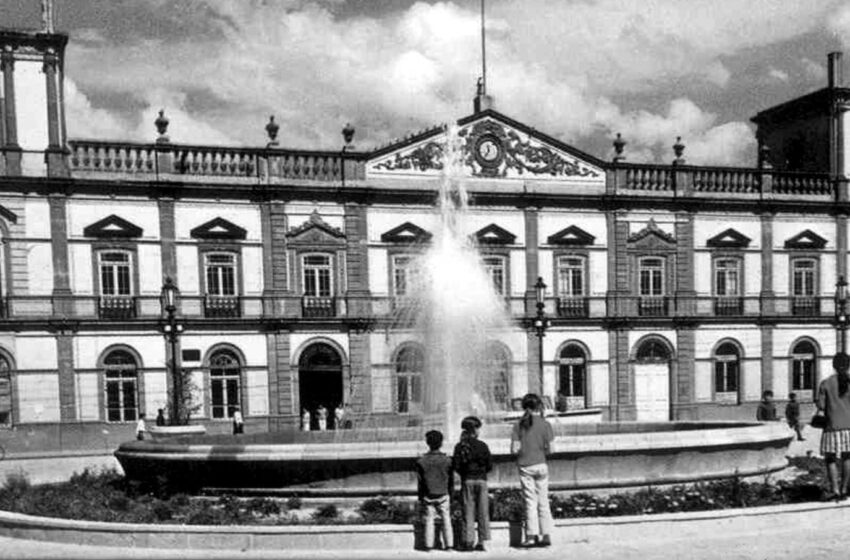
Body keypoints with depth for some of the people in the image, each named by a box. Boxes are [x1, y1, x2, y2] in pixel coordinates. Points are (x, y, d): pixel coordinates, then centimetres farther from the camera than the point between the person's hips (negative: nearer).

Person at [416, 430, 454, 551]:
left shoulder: (422, 461, -7)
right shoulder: (447, 460, -4)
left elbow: (420, 482, -3)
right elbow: (451, 480, 3)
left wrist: (420, 498, 5)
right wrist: (449, 493, 15)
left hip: (428, 496, -1)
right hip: (443, 495, 1)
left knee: (429, 521, 5)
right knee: (446, 520, 9)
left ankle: (429, 545, 4)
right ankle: (448, 544, 9)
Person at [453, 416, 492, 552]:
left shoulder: (459, 446, -1)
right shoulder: (483, 445, -2)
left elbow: (456, 465, -5)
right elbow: (490, 465, -1)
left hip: (467, 480, 0)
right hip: (481, 479, 0)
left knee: (468, 511, 5)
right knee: (483, 511, 5)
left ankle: (468, 541, 4)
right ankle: (482, 541, 4)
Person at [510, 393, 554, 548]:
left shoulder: (519, 425, -3)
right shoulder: (545, 424, -4)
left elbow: (514, 449, -7)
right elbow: (549, 449, -3)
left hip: (525, 466, 0)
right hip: (541, 465, 0)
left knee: (530, 502, 5)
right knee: (543, 501, 9)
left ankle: (532, 536, 2)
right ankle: (546, 535, 8)